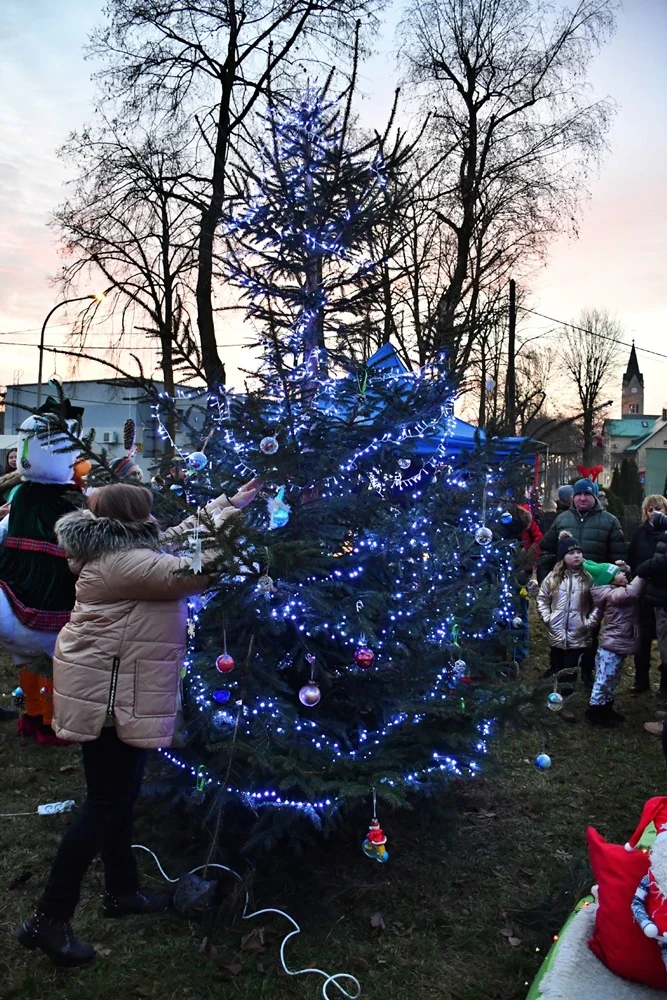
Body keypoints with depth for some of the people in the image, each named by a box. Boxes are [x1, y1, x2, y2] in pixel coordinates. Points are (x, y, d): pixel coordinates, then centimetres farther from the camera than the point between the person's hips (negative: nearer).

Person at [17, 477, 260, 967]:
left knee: (120, 795, 20)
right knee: (105, 804, -2)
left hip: (116, 691, 11)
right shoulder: (125, 563, -22)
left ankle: (122, 890, 36)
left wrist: (223, 507, 15)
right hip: (108, 695, -11)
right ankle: (49, 919, 11)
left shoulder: (117, 553, 10)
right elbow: (198, 571, -23)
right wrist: (231, 512, -13)